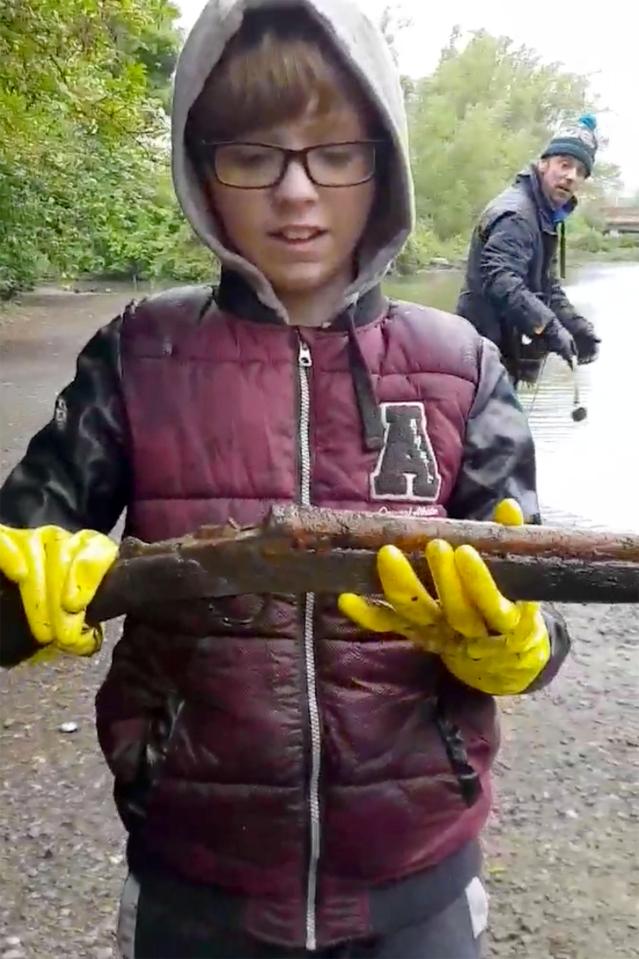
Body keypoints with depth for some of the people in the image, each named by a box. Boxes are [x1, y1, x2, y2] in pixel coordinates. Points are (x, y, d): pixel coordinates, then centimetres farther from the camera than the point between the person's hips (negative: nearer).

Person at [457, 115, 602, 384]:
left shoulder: (546, 218, 15)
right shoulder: (516, 214, -18)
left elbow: (545, 285, 21)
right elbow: (499, 280, -33)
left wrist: (577, 326, 7)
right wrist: (549, 327, -38)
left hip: (504, 351, 11)